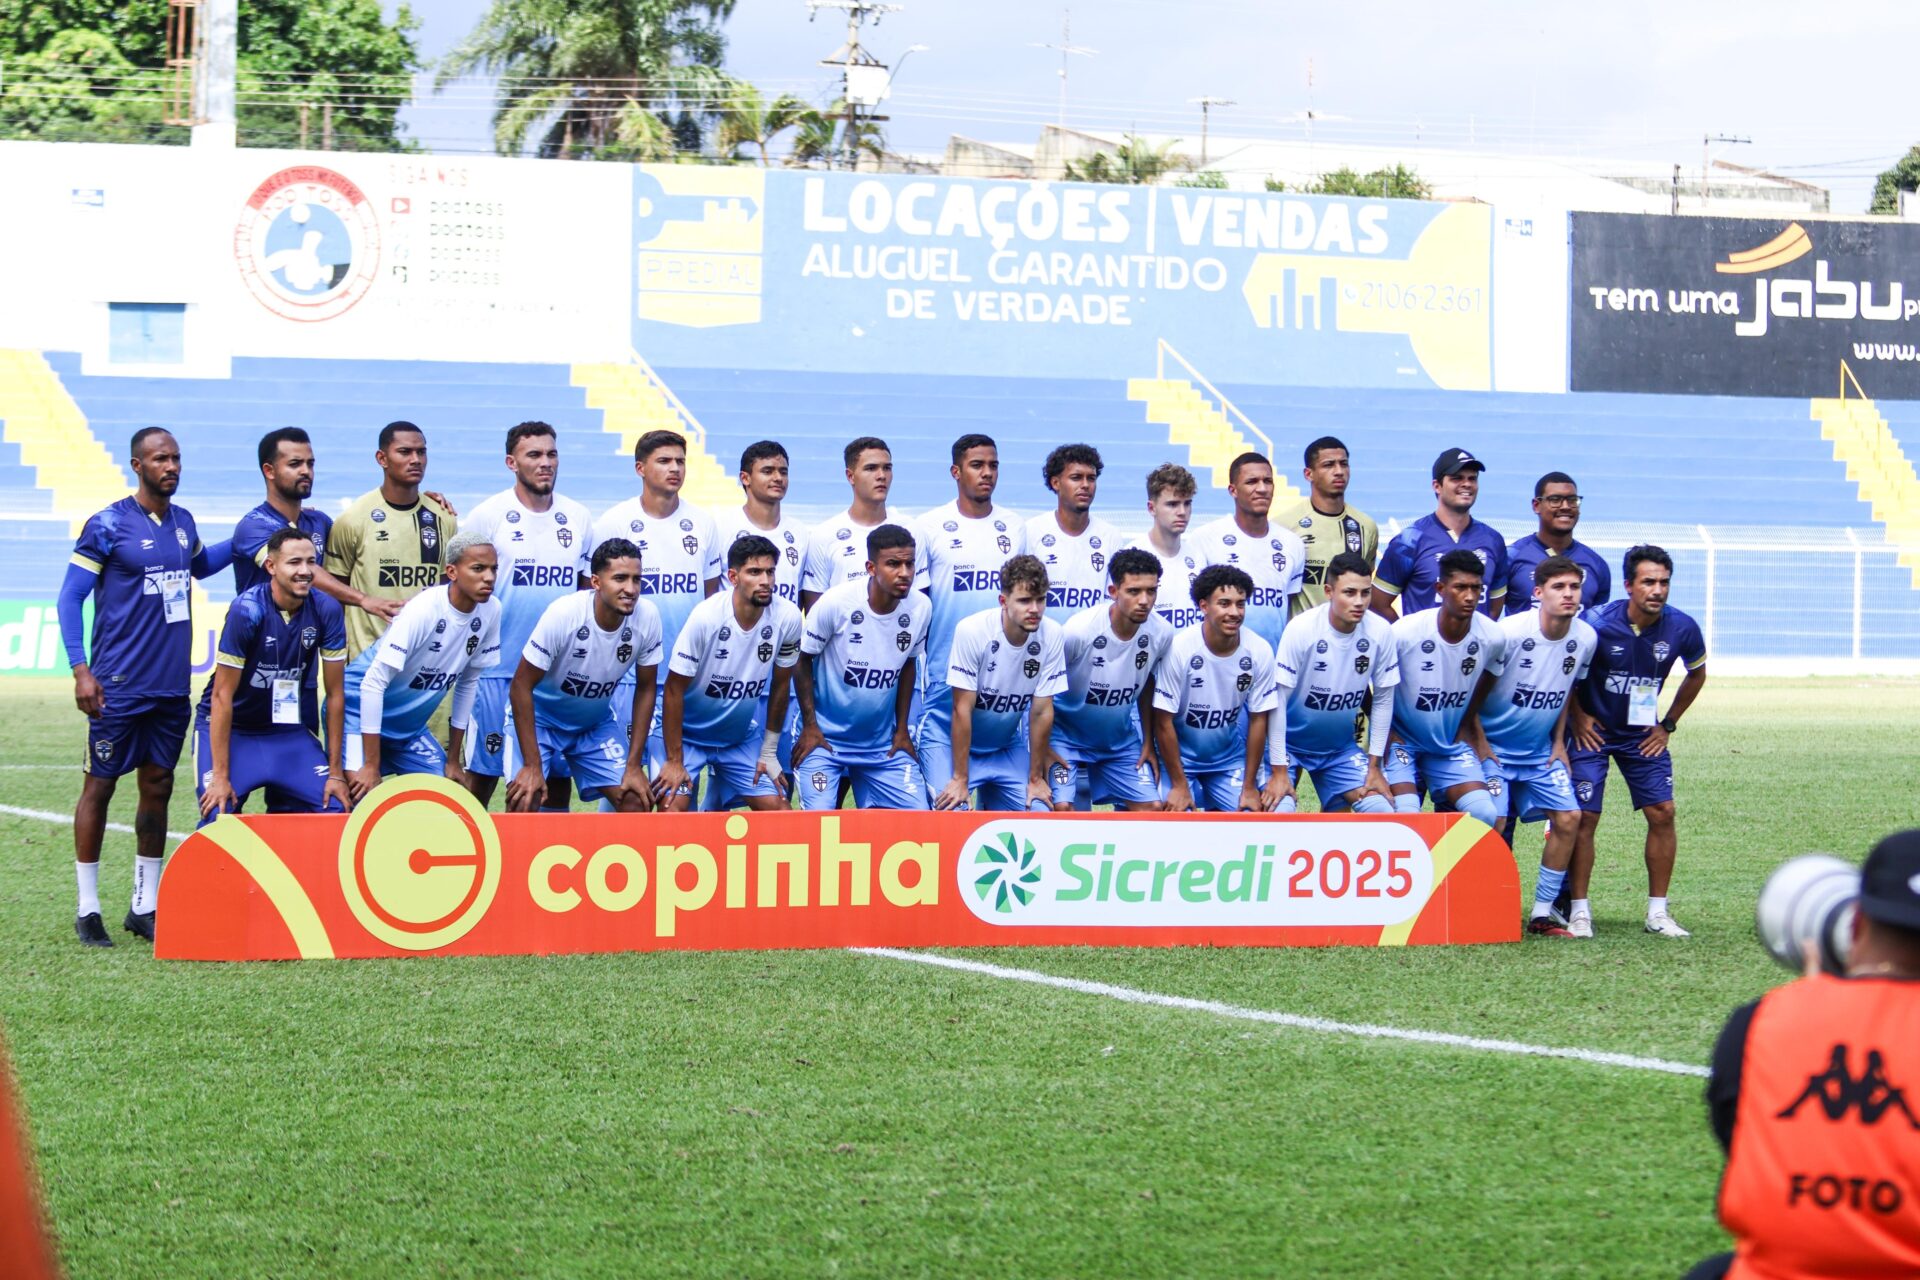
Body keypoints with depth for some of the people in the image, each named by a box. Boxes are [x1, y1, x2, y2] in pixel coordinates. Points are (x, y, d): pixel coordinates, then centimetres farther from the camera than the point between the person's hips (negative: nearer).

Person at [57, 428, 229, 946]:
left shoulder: (183, 521, 9)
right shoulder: (107, 526, -9)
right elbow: (70, 597, -8)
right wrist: (80, 670, -15)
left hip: (171, 685, 6)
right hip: (120, 685, -6)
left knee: (158, 787, 9)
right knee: (100, 786, 1)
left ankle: (145, 907, 18)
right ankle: (87, 908, 9)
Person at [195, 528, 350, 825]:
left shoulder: (326, 611, -12)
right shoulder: (247, 610, -23)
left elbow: (335, 693, -5)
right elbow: (223, 695, -19)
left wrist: (336, 772, -4)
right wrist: (220, 776, -22)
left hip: (288, 728, 4)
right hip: (230, 727, -4)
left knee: (333, 810, -12)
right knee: (217, 818, -20)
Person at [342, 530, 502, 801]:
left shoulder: (490, 611, -9)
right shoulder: (422, 611, -27)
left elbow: (468, 682, 4)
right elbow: (373, 683, -26)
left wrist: (453, 760, 9)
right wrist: (371, 766, -25)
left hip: (410, 726, 7)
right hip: (362, 712, -7)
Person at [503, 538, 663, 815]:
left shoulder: (647, 617, -20)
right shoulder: (563, 614, -30)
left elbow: (645, 689, -5)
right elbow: (521, 686, -22)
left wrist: (634, 765, -7)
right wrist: (532, 766, -24)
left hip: (596, 723, 4)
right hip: (540, 717, -4)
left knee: (636, 802, -8)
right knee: (523, 803, -21)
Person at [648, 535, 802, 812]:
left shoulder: (787, 618, -15)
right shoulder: (706, 616, -26)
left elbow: (780, 685, 1)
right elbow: (674, 690, -19)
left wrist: (769, 752, 6)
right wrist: (674, 761, -16)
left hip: (741, 736, 4)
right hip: (684, 731, -4)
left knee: (777, 808, -3)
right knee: (673, 805, -21)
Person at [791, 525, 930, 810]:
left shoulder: (920, 608, -7)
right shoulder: (835, 602, -18)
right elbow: (803, 660, -7)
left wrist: (902, 729, 9)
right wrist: (810, 727, -8)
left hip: (884, 743, 4)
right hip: (825, 738, -4)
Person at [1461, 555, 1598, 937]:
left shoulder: (1585, 639, -6)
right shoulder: (1509, 632, -21)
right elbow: (1474, 694, -13)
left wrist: (1559, 742, 6)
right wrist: (1480, 747, -12)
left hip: (1541, 752, 5)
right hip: (1494, 747, -5)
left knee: (1569, 818, -5)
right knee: (1493, 823, -17)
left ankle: (1542, 914, 5)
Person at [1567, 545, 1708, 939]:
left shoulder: (1681, 628, -13)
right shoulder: (1599, 625, -24)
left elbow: (1697, 673, 9)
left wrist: (1669, 724, 6)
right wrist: (1578, 718, -5)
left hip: (1643, 735, 3)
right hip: (1594, 730, -3)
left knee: (1662, 813, -4)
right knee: (1584, 817, -9)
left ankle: (1657, 912, 5)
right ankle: (1579, 911, 0)